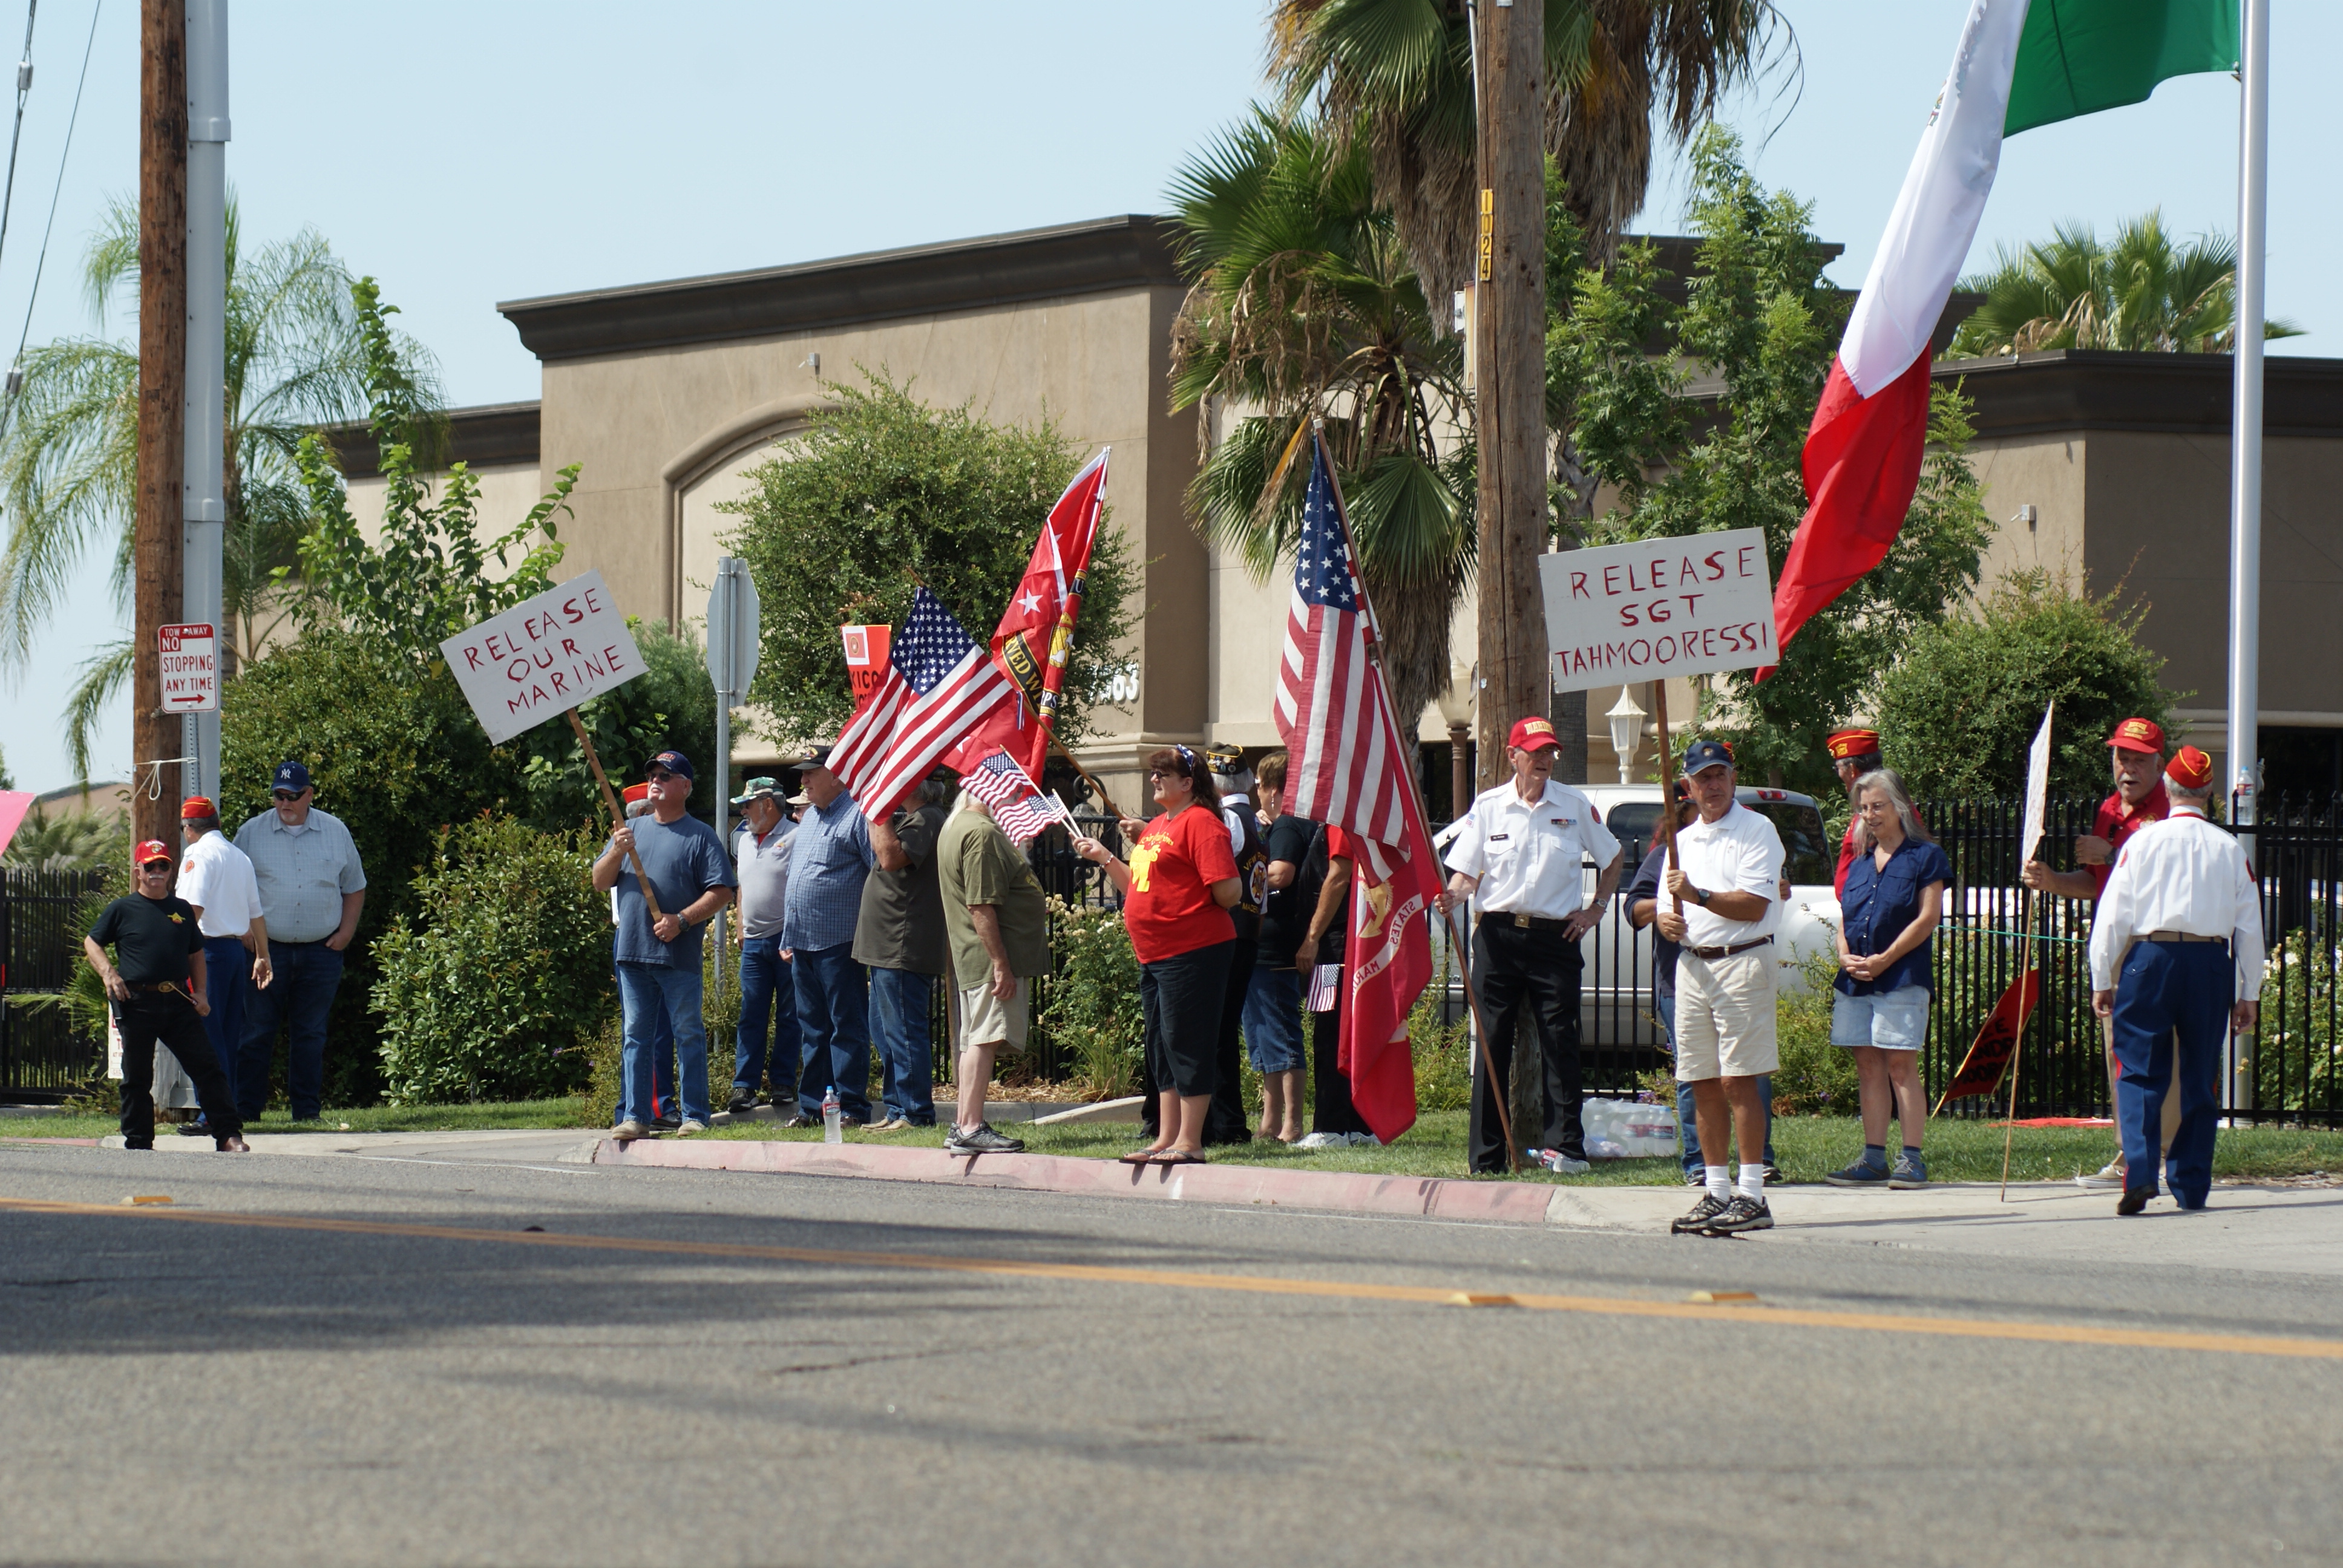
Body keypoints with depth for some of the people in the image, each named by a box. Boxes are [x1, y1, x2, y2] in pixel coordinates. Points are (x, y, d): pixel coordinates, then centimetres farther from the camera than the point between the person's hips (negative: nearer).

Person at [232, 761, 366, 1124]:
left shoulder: (336, 833, 8)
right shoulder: (252, 833, 4)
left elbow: (355, 888, 16)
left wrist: (346, 932, 4)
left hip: (321, 951, 1)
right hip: (267, 947, -1)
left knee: (310, 1034, 5)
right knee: (257, 1033, -3)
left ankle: (307, 1108, 10)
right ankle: (245, 1108, 0)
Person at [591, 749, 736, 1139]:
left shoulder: (700, 836, 2)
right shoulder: (632, 830, 16)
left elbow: (721, 892, -5)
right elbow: (600, 883, 13)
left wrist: (682, 919, -16)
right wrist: (617, 852, -6)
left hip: (679, 956, -5)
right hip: (632, 952, 5)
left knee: (688, 1034, -1)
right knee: (635, 1037, 5)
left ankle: (694, 1116, 2)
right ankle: (636, 1117, 8)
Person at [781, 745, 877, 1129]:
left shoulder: (856, 817, -8)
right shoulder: (808, 818, 19)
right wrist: (787, 938, 21)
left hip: (839, 943, -9)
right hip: (803, 945, 9)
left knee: (847, 1028, -4)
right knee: (812, 1029, 11)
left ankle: (852, 1108, -3)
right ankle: (811, 1107, 15)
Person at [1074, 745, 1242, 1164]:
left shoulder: (1200, 823, -12)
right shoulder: (1156, 826, 18)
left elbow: (1228, 891, -20)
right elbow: (1141, 888, 25)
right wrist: (1103, 857, 19)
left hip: (1192, 952, -10)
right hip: (1155, 955, 10)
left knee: (1186, 1043, -6)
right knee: (1163, 1050, 13)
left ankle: (1189, 1141, -3)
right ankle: (1166, 1140, 19)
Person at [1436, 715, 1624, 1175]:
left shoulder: (1575, 806, 6)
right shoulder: (1488, 806, 6)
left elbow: (1614, 859, 18)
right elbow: (1467, 873, 4)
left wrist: (1596, 909, 9)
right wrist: (1452, 895, -17)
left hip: (1555, 935, 0)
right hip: (1498, 934, 0)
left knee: (1559, 1043, -5)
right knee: (1493, 1046, 0)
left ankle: (1566, 1144, -5)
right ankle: (1487, 1157, 3)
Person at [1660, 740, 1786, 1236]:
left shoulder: (1756, 831, -3)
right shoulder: (1683, 841, 19)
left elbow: (1756, 905, -13)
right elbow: (1665, 908, 19)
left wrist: (1698, 896, -19)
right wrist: (1667, 922, -4)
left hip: (1741, 963, -7)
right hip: (1692, 966, 7)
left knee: (1738, 1081, -11)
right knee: (1703, 1084, 7)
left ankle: (1751, 1196, -11)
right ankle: (1716, 1192, 12)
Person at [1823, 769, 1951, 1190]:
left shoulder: (1924, 857, 0)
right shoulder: (1860, 863, 18)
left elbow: (1927, 918, -8)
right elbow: (1844, 917, 19)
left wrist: (1885, 959, -15)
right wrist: (1845, 955, -2)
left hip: (1902, 977, -6)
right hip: (1855, 980, 6)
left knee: (1900, 1064, -9)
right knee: (1868, 1066, 6)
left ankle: (1912, 1159, -7)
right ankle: (1874, 1158, 9)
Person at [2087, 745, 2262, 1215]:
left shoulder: (2142, 842, 1)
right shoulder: (2230, 849, 7)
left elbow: (2112, 916, -1)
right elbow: (2250, 927, 9)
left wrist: (2102, 981, 5)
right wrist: (2248, 995, 15)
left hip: (2151, 957, -2)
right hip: (2212, 963, 2)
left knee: (2141, 1073, 1)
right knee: (2200, 1079, 10)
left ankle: (2140, 1173, -16)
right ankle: (2191, 1185, 11)